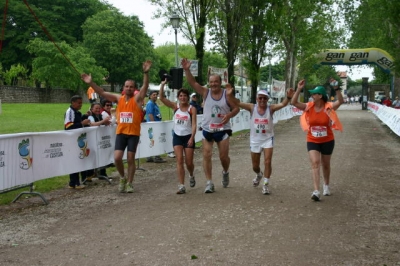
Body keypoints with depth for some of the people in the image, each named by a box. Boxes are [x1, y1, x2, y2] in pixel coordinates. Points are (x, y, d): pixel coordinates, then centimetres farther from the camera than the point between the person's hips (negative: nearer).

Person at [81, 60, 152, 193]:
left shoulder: (137, 99, -4)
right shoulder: (118, 99, 6)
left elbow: (145, 87, -19)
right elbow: (102, 93, 3)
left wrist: (146, 73, -35)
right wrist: (91, 83, -10)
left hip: (133, 134, -2)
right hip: (121, 133, 3)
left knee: (130, 159, 4)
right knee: (117, 158, -6)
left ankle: (129, 183, 18)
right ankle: (123, 177, 19)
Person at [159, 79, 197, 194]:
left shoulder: (192, 109, -6)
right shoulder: (175, 106, 1)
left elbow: (194, 125, -12)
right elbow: (162, 98, -9)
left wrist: (192, 138, -23)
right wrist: (162, 85, -18)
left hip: (188, 137, -2)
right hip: (177, 136, 2)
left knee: (189, 162, 3)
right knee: (179, 160, -8)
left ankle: (191, 176, 37)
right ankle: (181, 186, -7)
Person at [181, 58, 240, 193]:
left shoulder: (227, 94, -4)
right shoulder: (205, 92, -2)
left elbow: (236, 108, 0)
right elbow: (192, 83, -11)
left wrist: (229, 115, -20)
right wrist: (187, 70, -25)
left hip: (222, 130, -1)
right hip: (207, 130, 1)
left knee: (223, 156, 5)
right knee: (206, 155, -4)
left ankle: (225, 172, 38)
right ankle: (209, 183, 3)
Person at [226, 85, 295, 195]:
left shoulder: (271, 108, -12)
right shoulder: (252, 108, -9)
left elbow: (283, 104, -29)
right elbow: (238, 103, -19)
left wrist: (288, 97, -49)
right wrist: (230, 95, -36)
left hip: (268, 139, -2)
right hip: (255, 140, 2)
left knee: (267, 162, -11)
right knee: (255, 166, 14)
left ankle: (266, 184, 5)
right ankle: (259, 175, 48)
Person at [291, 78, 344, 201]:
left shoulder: (328, 107, -14)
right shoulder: (309, 107, -7)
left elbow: (340, 101, -31)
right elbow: (294, 102, -15)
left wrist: (337, 88, -43)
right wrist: (299, 89, -25)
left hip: (327, 141, 0)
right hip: (312, 141, 1)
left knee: (326, 164, 17)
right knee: (315, 163, -15)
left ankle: (326, 185, 42)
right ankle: (316, 191, -20)